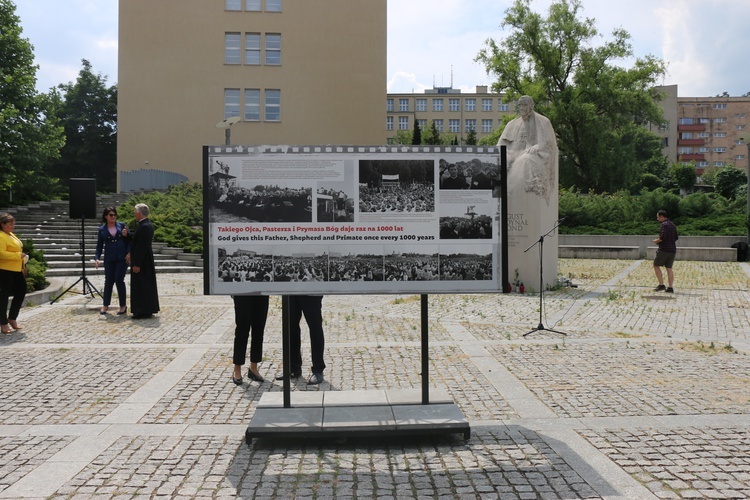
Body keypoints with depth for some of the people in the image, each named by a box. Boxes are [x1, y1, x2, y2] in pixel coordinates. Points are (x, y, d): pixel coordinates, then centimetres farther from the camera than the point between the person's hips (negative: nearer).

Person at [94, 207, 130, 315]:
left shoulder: (122, 226, 5)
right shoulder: (102, 229, 6)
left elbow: (129, 240, 8)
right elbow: (99, 245, 7)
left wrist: (126, 235, -13)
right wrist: (97, 258, -4)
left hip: (122, 258, -1)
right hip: (109, 259, 1)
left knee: (119, 280, -5)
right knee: (108, 281, 4)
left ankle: (123, 306, 6)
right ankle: (105, 305, 18)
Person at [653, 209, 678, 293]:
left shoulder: (664, 224, -11)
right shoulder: (672, 225, 16)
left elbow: (663, 237, -22)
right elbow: (676, 238, 20)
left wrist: (656, 241, -5)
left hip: (664, 249, -8)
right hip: (672, 249, 8)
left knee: (656, 266, 2)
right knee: (669, 268, 7)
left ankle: (661, 285, -4)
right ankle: (670, 288, 2)